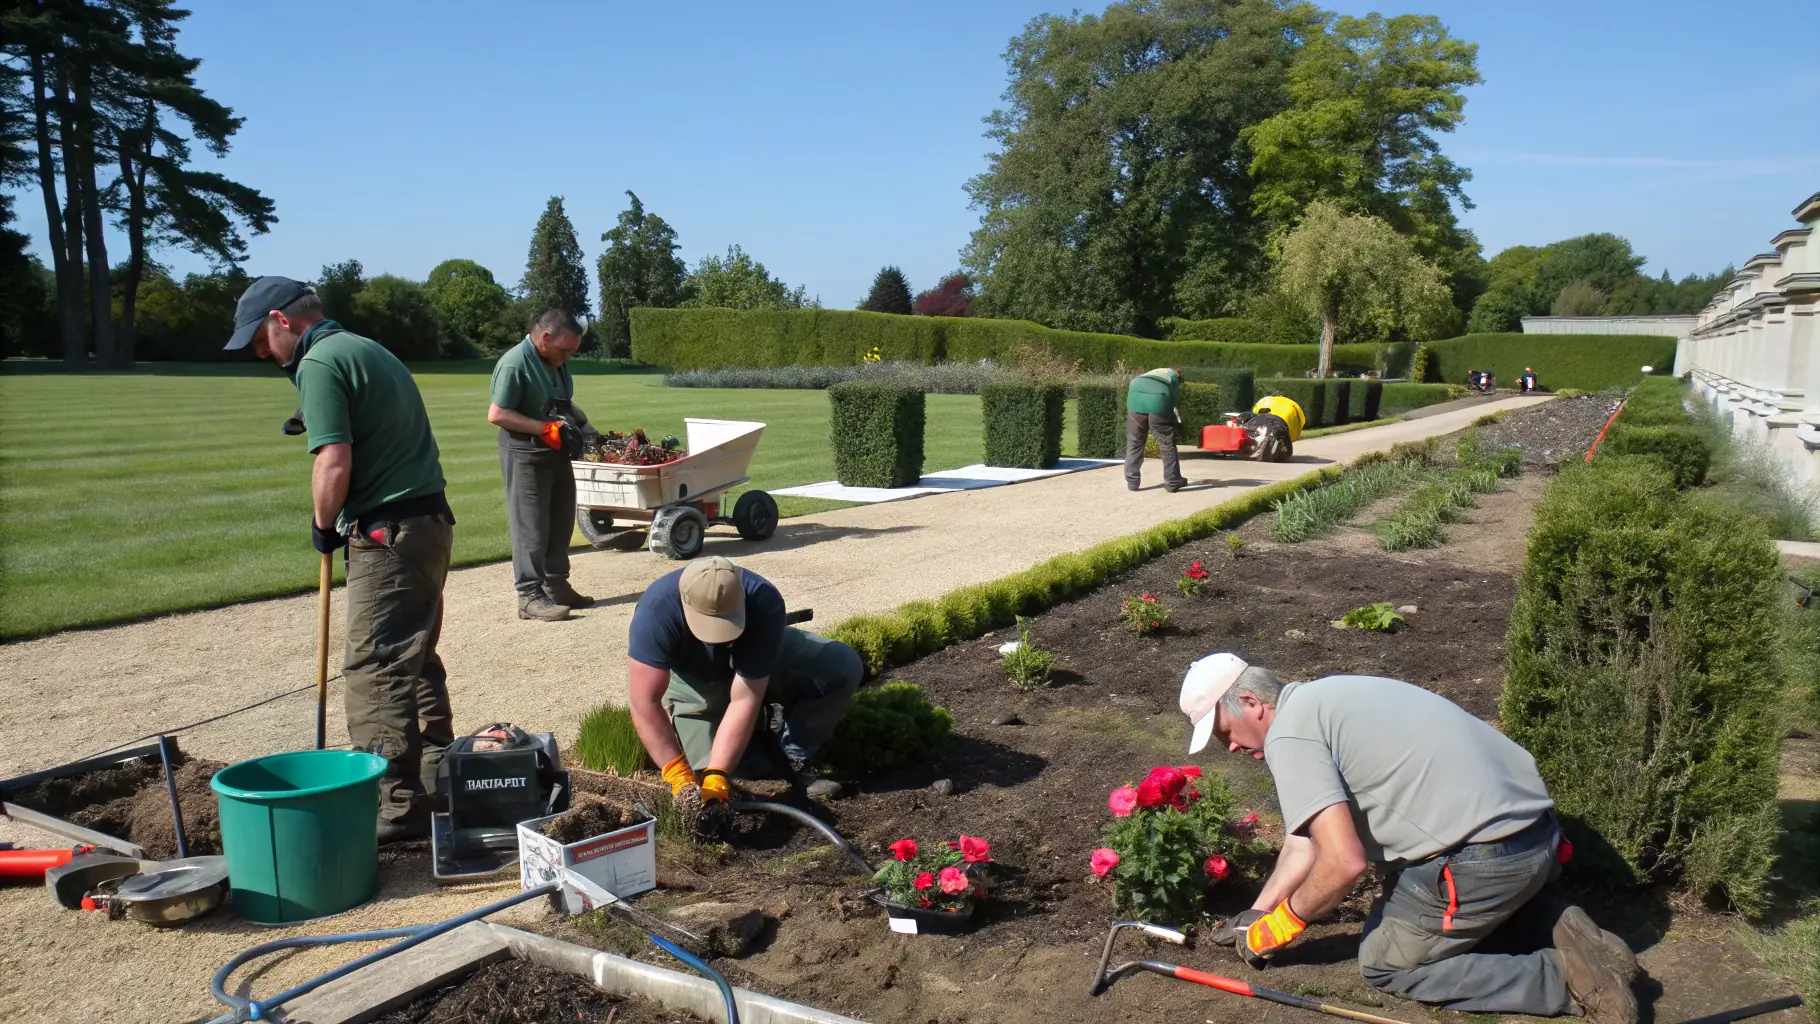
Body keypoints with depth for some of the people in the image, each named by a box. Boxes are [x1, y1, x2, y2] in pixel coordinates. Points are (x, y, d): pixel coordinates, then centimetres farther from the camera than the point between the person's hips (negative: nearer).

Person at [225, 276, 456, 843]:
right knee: (417, 659, 18)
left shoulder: (320, 363, -11)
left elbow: (335, 463, -19)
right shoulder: (369, 349, 19)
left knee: (376, 670, -5)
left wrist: (323, 525, -4)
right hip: (430, 519, 10)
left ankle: (399, 806, -2)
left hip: (386, 531, -10)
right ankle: (436, 784, 28)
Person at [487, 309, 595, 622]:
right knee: (531, 526, -4)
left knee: (561, 522, 14)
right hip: (525, 454, -9)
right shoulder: (514, 364, -19)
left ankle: (557, 586, 25)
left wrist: (581, 423, 2)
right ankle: (530, 596, 2)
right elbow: (496, 414, -22)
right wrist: (546, 428, -25)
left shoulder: (556, 360, 8)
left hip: (557, 452, 9)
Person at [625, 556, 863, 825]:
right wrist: (680, 777, -44)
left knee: (843, 666, -23)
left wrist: (716, 776, -42)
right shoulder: (657, 610, -38)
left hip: (760, 659, 0)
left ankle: (793, 757, -5)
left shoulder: (764, 604, -38)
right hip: (694, 678, 0)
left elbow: (745, 699, -36)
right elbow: (644, 702, -37)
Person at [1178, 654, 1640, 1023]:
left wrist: (1279, 927, -2)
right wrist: (1256, 912, 26)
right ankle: (1534, 920, 14)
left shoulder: (1288, 735, -11)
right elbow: (1307, 836, 23)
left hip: (1483, 858, -9)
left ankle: (1565, 978, 1)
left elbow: (1343, 861, -17)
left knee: (1385, 965, 11)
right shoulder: (1318, 700, 18)